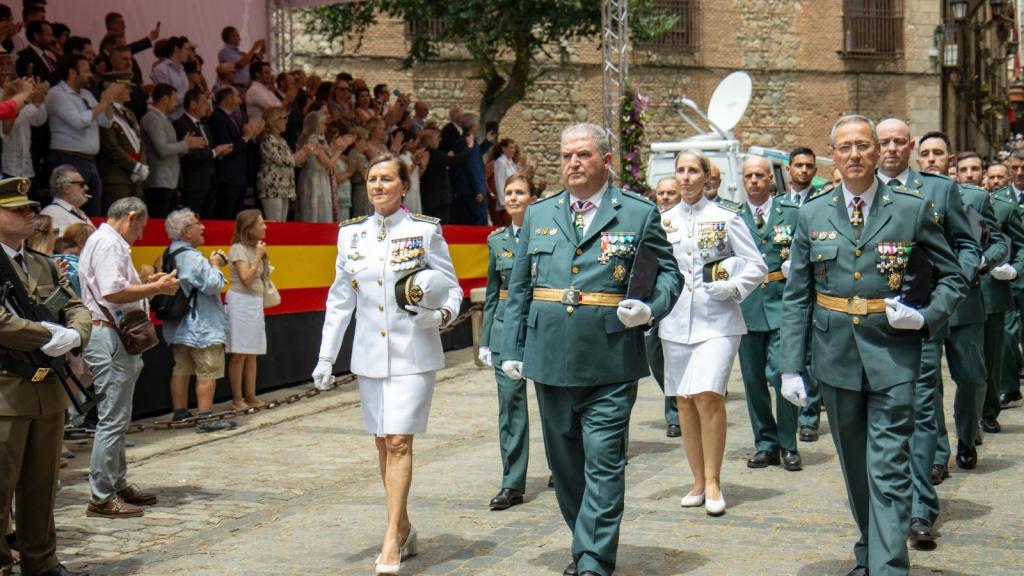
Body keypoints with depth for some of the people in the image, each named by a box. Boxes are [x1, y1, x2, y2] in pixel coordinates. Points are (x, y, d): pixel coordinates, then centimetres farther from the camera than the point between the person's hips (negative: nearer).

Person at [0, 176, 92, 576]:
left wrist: (74, 335, -6)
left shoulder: (44, 266, 17)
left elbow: (77, 310, 16)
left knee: (42, 484, 14)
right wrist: (50, 337, -16)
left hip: (49, 389, 7)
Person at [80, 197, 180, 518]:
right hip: (108, 338, -11)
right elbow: (113, 292, -24)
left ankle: (117, 486, 27)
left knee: (117, 419, 18)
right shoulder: (108, 243, -13)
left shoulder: (106, 242, 20)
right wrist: (157, 288, -15)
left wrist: (148, 284, 13)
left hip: (115, 338, 11)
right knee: (113, 419, -8)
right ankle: (102, 498, -4)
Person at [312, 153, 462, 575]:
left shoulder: (426, 231, -3)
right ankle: (404, 528, 22)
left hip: (413, 354, -4)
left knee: (399, 442, -11)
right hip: (369, 355, 4)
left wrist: (440, 315, -21)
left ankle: (392, 541, -10)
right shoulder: (351, 234, 7)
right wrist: (326, 357, 9)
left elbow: (452, 290, 1)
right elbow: (340, 299, 11)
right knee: (383, 444, 9)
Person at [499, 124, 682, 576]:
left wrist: (649, 310, -11)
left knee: (603, 462, -7)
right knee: (565, 462, 12)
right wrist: (512, 349, 10)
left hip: (610, 364, -4)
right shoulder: (538, 215, 13)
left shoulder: (639, 214, 3)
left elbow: (669, 273, 9)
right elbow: (518, 288, 15)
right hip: (550, 360, 4)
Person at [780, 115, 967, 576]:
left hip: (892, 355, -3)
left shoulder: (912, 208, -1)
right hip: (836, 356, 3)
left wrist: (926, 317, -11)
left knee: (889, 469, -8)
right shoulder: (812, 215, 5)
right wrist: (791, 367, 0)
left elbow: (953, 278, 7)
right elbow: (796, 297, 6)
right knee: (855, 466, 14)